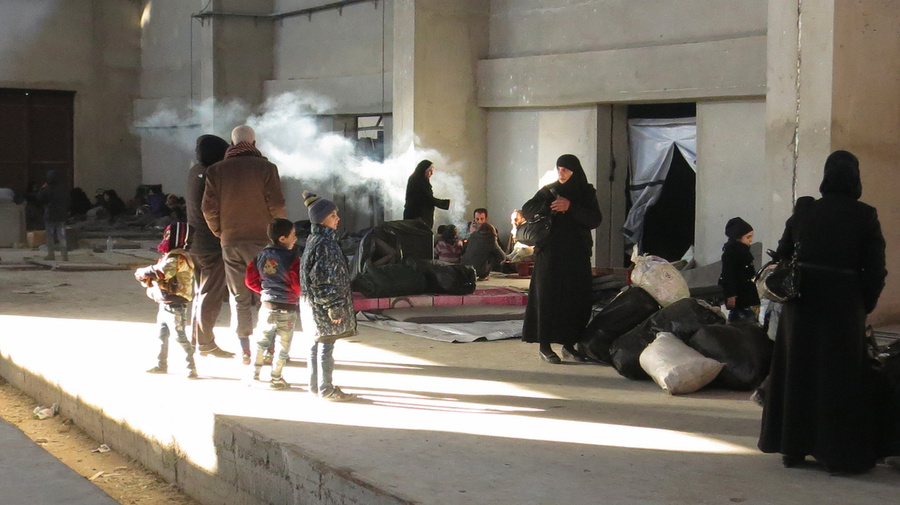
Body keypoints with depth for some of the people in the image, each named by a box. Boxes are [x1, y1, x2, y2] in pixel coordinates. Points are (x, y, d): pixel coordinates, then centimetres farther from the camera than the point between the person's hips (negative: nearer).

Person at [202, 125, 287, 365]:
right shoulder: (265, 167, -6)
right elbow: (277, 206, -10)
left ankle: (244, 349, 8)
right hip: (261, 239, -2)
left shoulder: (216, 170, 1)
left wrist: (220, 233, 13)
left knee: (239, 296, 9)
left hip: (230, 241, 2)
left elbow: (208, 208, -1)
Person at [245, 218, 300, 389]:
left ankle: (254, 373, 20)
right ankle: (276, 378, 11)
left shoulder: (261, 256, 4)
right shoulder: (291, 259, -16)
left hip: (267, 306, 5)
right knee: (284, 344, 7)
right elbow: (299, 285, -18)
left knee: (262, 341, 19)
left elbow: (250, 281, 9)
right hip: (287, 309, -5)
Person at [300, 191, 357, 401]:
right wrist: (334, 307, -20)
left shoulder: (316, 239, 11)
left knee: (318, 343, 16)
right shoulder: (323, 243, -19)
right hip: (323, 305, -10)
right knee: (326, 346, -2)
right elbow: (323, 279, -22)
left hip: (315, 304, 10)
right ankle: (325, 389, 5)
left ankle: (315, 385, 24)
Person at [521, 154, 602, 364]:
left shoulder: (587, 193, 6)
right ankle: (545, 346, -3)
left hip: (577, 254, 2)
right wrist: (549, 208, -18)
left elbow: (595, 220, -7)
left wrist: (570, 207, -17)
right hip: (550, 254, -1)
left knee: (576, 299, 0)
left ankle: (569, 343, 11)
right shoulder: (548, 191, 5)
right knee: (548, 297, -6)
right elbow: (526, 210, -3)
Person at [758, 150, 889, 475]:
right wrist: (864, 308, 5)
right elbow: (875, 271, -8)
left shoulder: (804, 211, -1)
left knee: (797, 375, 13)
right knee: (839, 379, 5)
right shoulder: (864, 217, -8)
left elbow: (782, 257, 3)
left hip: (801, 306, 3)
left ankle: (792, 448, 21)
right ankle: (838, 456, 7)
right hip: (843, 308, -3)